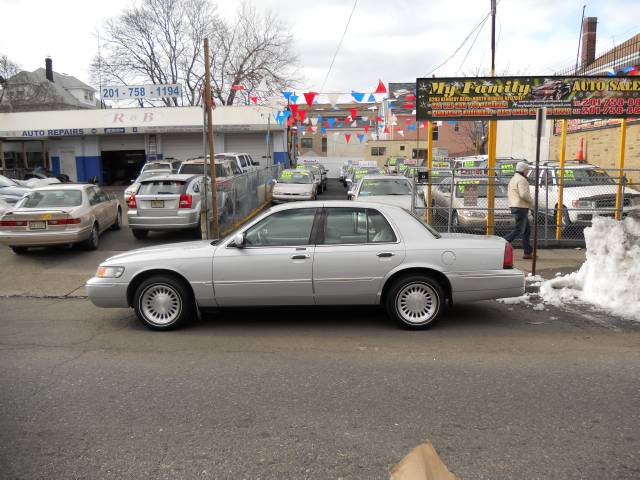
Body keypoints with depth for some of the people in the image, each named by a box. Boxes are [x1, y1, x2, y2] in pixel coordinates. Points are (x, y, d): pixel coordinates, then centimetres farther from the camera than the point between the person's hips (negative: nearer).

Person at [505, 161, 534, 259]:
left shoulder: (513, 179, 18)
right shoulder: (522, 180, -14)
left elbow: (508, 193, 21)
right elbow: (524, 194, -25)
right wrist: (531, 201, -9)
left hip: (514, 207, 11)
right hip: (521, 208, -11)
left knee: (527, 230, 13)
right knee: (519, 230, -8)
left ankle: (528, 252, 15)